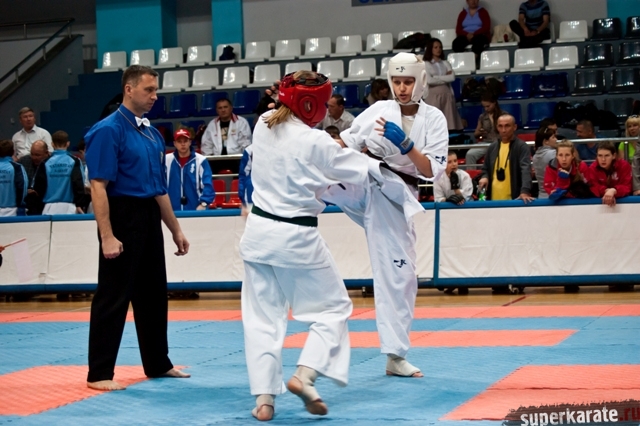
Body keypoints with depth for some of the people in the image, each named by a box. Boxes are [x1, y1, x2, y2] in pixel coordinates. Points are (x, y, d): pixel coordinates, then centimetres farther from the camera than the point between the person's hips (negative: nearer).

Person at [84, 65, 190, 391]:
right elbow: (98, 187, -18)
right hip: (122, 218, -8)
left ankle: (158, 364, 28)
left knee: (153, 295, 16)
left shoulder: (152, 134, 12)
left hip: (149, 221, 8)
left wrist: (175, 230, 17)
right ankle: (99, 373, 2)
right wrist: (107, 236, -23)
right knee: (112, 297, -4)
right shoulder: (108, 130, -13)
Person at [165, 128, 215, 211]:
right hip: (173, 211, 2)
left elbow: (208, 185, -6)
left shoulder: (200, 160, -3)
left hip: (196, 210, -2)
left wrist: (203, 204, -18)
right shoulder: (166, 160, 4)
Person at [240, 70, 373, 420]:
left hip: (259, 231, 6)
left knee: (262, 316, 10)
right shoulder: (315, 142, -15)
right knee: (332, 307, 11)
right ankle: (305, 375, -5)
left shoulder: (263, 126, 1)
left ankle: (263, 398, 7)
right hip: (296, 237, -6)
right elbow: (361, 171, -4)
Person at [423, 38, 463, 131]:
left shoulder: (446, 63, 13)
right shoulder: (425, 64, 1)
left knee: (449, 122, 0)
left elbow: (452, 77, -1)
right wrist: (445, 78, -2)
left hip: (446, 95, 4)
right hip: (433, 95, -4)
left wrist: (436, 78, -7)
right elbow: (429, 80, -12)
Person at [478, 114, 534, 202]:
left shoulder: (522, 147, -5)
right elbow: (485, 169, 23)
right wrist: (484, 177, -1)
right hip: (494, 199, 5)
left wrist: (525, 191, -34)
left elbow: (526, 170, -18)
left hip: (514, 199, -5)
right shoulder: (492, 147, 12)